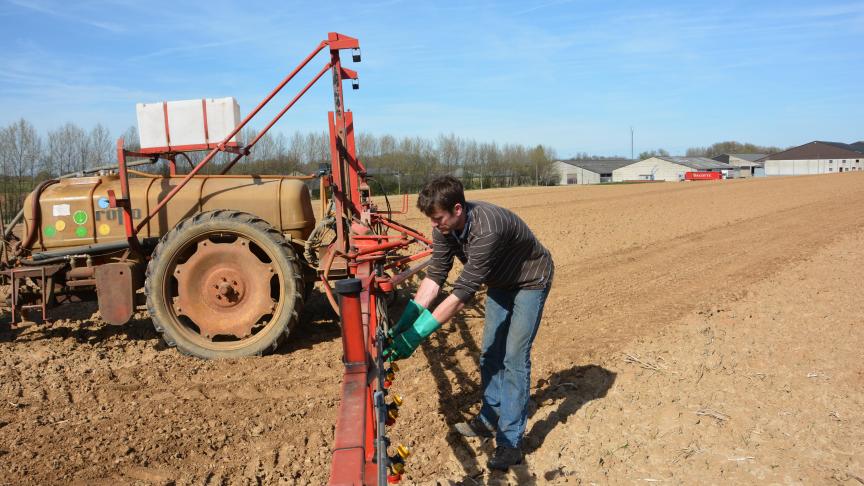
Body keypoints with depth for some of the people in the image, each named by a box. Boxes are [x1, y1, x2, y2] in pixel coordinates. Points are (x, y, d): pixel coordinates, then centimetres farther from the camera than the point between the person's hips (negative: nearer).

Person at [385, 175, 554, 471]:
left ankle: (511, 441, 1)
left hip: (530, 281, -8)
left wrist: (414, 337, -41)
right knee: (490, 351, 12)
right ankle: (491, 418, 28)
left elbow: (462, 294, -42)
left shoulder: (486, 229, -42)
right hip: (500, 281, 8)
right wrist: (401, 325, -25)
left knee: (514, 358, -9)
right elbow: (435, 276, -16)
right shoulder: (445, 226, -18)